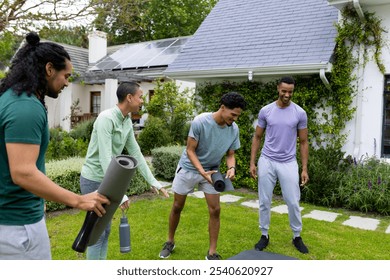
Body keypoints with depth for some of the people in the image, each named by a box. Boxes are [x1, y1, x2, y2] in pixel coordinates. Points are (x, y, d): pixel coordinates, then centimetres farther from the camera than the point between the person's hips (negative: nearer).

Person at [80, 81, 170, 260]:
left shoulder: (127, 121, 3)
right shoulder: (106, 118, -23)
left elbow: (136, 154, 9)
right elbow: (105, 158, -28)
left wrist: (153, 181, 9)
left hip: (105, 179, 9)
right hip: (94, 179, -9)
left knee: (105, 230, 17)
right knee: (97, 233, -1)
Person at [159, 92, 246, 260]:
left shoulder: (234, 129, -13)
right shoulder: (200, 122, -27)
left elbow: (230, 154, -2)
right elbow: (190, 150, -21)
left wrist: (231, 168, -24)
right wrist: (202, 172, -32)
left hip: (211, 171, 3)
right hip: (189, 168, -3)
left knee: (215, 210, -3)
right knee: (177, 207, 9)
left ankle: (212, 252, 11)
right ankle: (170, 242, 32)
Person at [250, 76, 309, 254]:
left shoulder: (299, 113, -3)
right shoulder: (265, 111, -1)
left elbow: (303, 142, 2)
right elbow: (257, 138, 5)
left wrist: (304, 169, -2)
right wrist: (252, 163, -1)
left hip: (288, 163, 0)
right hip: (266, 161, 1)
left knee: (293, 202, 4)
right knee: (264, 201, 7)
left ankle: (297, 237, 24)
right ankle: (264, 235, 23)